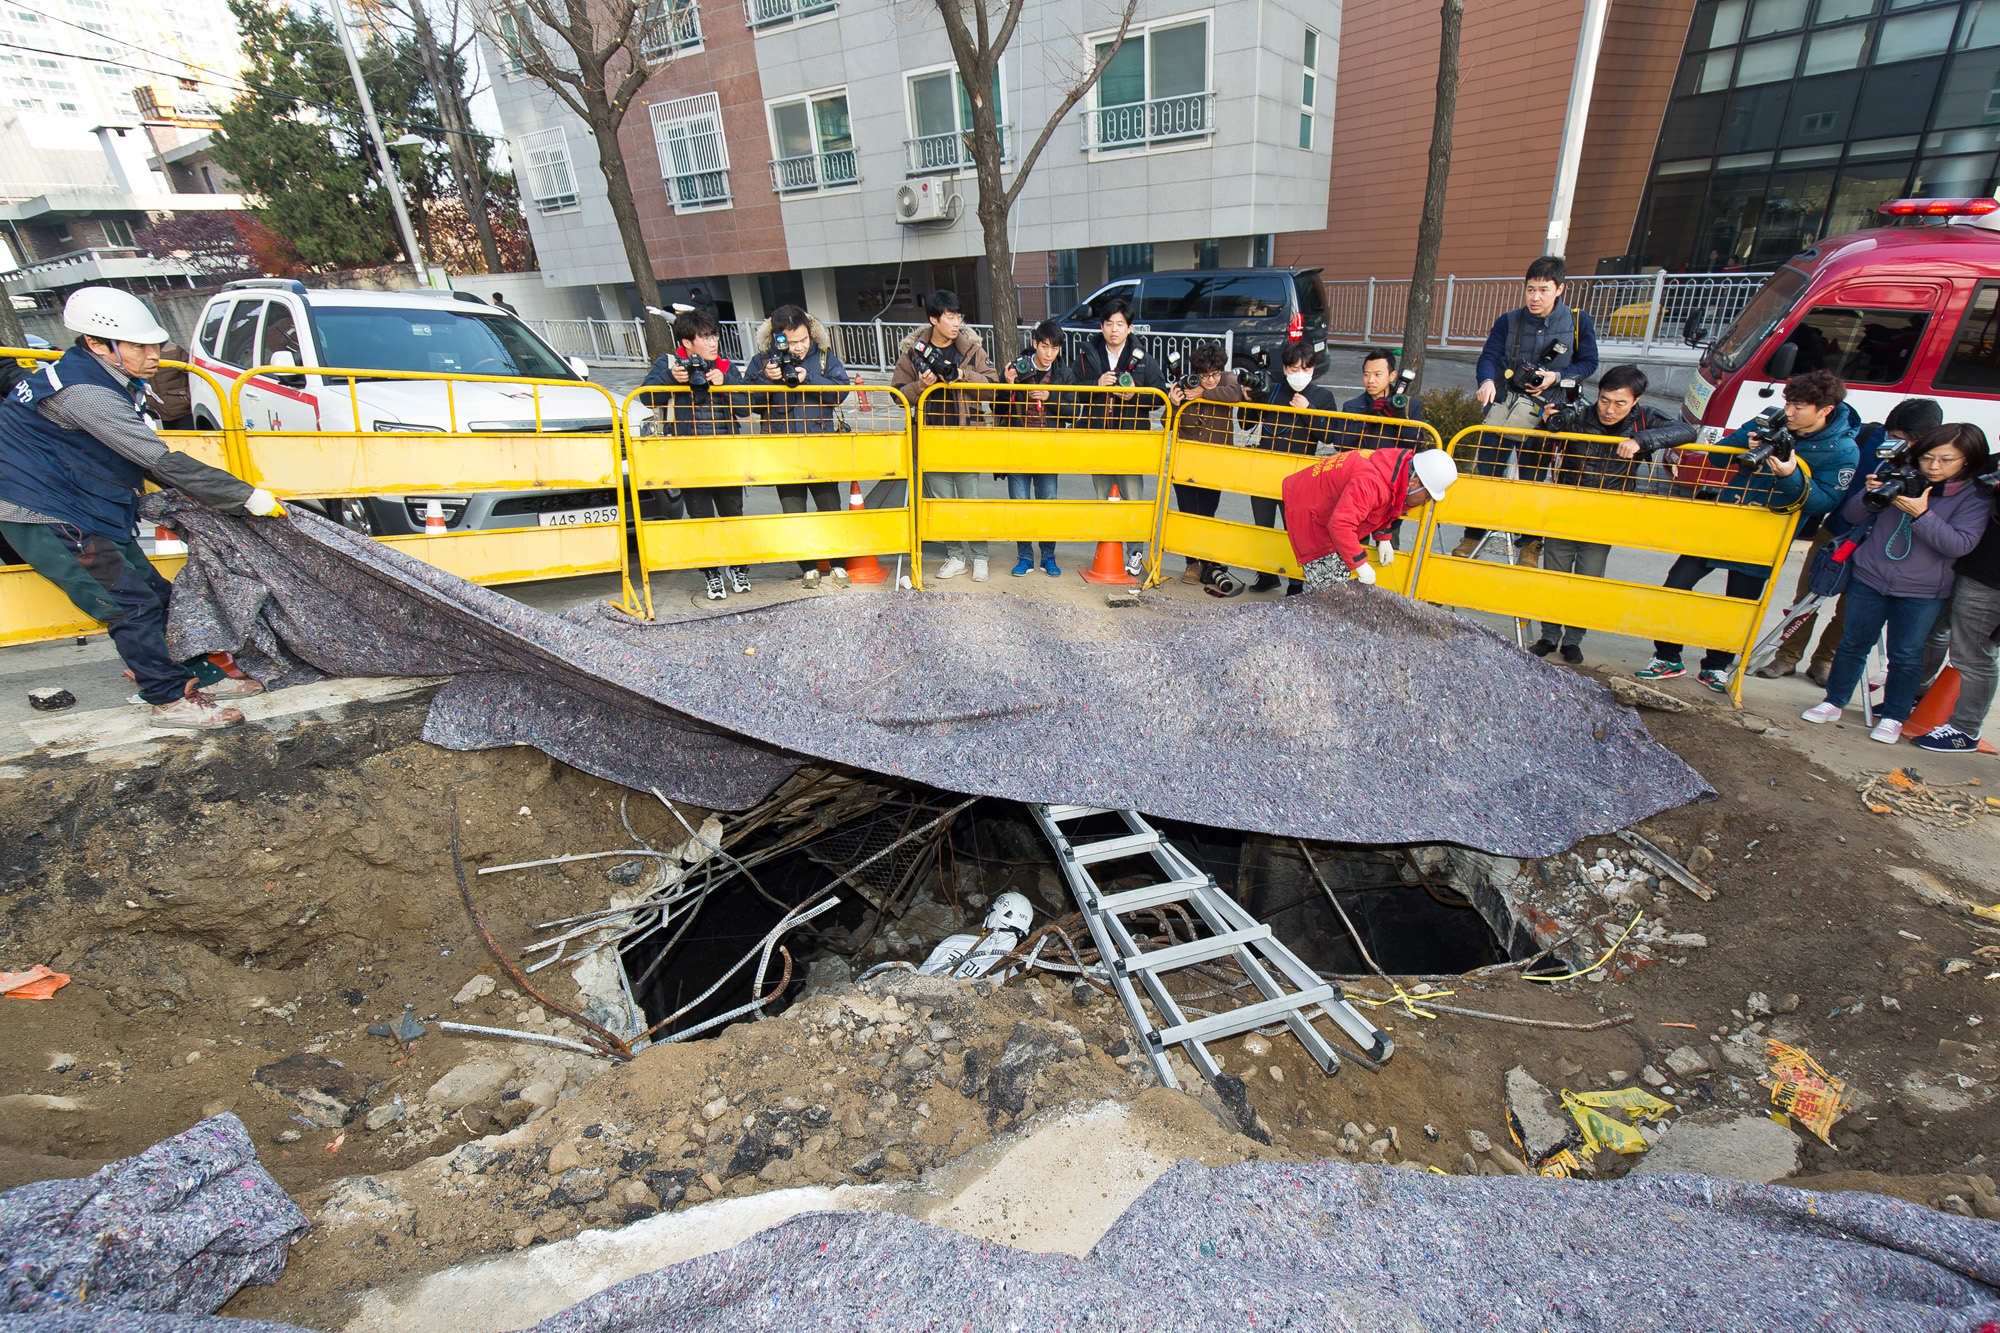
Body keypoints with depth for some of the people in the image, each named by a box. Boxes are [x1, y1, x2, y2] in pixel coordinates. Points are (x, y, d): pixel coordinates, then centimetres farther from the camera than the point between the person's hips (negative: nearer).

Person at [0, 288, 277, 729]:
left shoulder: (107, 381, 8)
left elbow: (142, 461, 15)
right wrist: (244, 496, -27)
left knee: (156, 594, 10)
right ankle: (169, 701, -1)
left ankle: (199, 676, 18)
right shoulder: (82, 392, -24)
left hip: (88, 514, 10)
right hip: (47, 521, -10)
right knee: (132, 605, -10)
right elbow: (161, 461, -29)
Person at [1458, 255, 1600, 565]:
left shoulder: (1578, 322, 2)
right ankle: (1473, 536, 16)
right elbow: (1489, 356, -9)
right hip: (1503, 410, 1)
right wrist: (1487, 382, -30)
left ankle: (1529, 544, 20)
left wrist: (1556, 377, -14)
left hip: (1545, 416, -1)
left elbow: (1588, 363, 5)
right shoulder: (1508, 321, 2)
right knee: (1484, 475, 0)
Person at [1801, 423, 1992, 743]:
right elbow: (1850, 516, 4)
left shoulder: (1976, 496, -5)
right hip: (1870, 577, 2)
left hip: (1922, 591, -1)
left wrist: (1922, 515, -25)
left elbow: (1961, 544, -15)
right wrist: (1869, 497, -17)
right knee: (1853, 643, 8)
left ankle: (1893, 716, 18)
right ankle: (1833, 702, 20)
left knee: (1906, 655, 4)